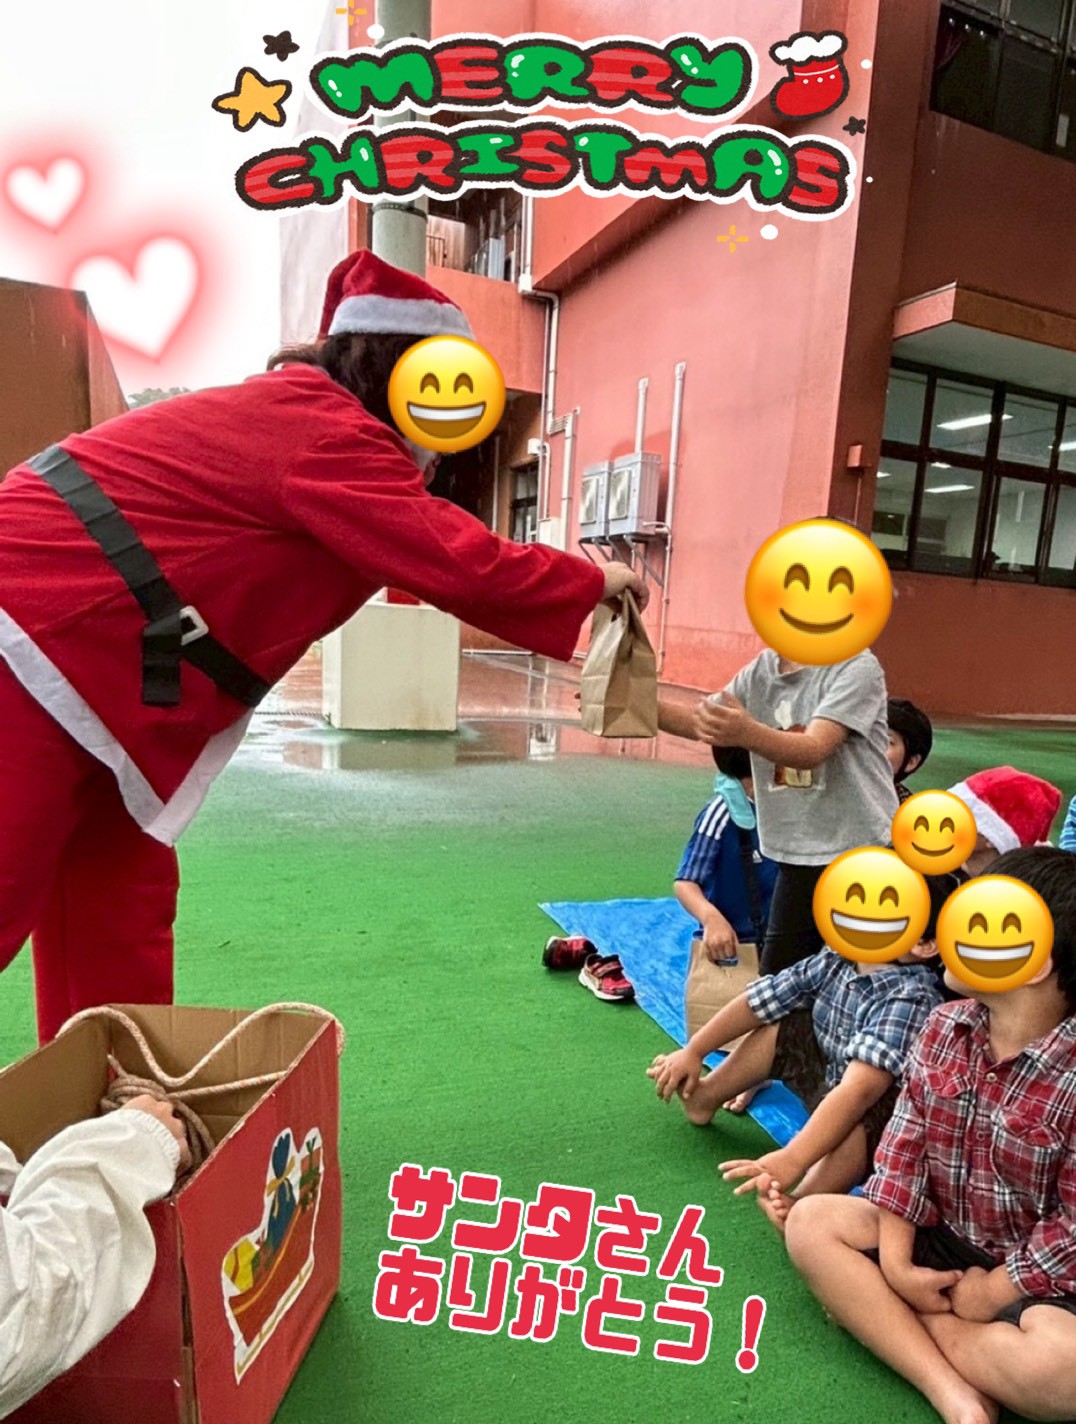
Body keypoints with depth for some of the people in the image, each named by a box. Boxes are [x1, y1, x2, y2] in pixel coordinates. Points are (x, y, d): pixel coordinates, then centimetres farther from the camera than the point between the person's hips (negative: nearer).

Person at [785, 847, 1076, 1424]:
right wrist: (895, 1260, -12)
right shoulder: (944, 1027, -6)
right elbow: (905, 1146, -5)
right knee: (810, 1222, -11)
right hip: (938, 1238, 5)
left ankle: (878, 1312, -14)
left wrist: (990, 1294, -13)